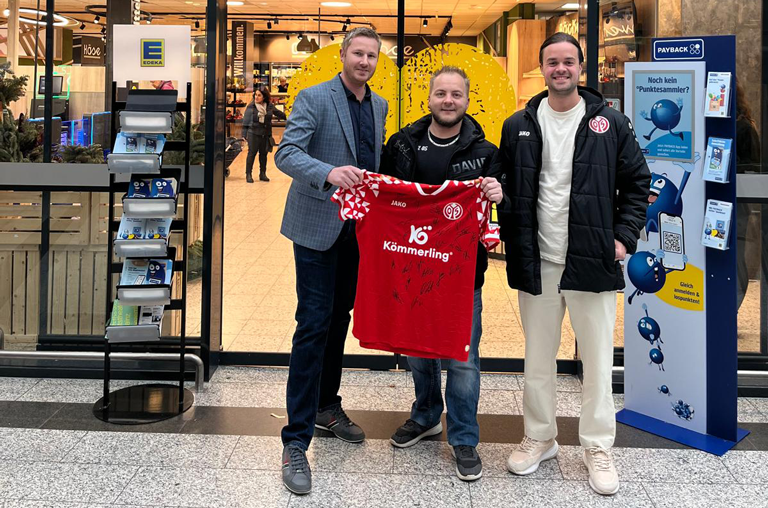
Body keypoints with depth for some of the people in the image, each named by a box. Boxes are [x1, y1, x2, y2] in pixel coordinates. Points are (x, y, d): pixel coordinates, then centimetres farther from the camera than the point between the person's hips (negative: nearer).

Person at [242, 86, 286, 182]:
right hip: (253, 133, -3)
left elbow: (279, 113, 21)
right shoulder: (251, 106, -3)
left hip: (265, 134, 3)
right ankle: (248, 174, 3)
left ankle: (262, 174, 20)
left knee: (263, 154, 9)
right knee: (252, 153, -3)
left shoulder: (270, 106, 4)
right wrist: (245, 134, -3)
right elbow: (246, 121, -1)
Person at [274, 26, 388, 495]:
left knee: (340, 320, 16)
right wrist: (329, 173, -35)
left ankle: (327, 406, 35)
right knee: (314, 325, -8)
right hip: (318, 227, -6)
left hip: (358, 228, 7)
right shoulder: (314, 98, -8)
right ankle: (297, 442, -2)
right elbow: (286, 154, -18)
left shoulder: (379, 106, 13)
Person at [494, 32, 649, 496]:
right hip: (536, 264, 2)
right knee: (538, 358, 12)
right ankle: (540, 439, 28)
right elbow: (503, 186, 12)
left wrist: (624, 237, -2)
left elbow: (637, 183, 6)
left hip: (592, 263, -1)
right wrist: (512, 239, -2)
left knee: (598, 359, 6)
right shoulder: (519, 127, 6)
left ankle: (598, 448, 20)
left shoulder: (610, 123, 2)